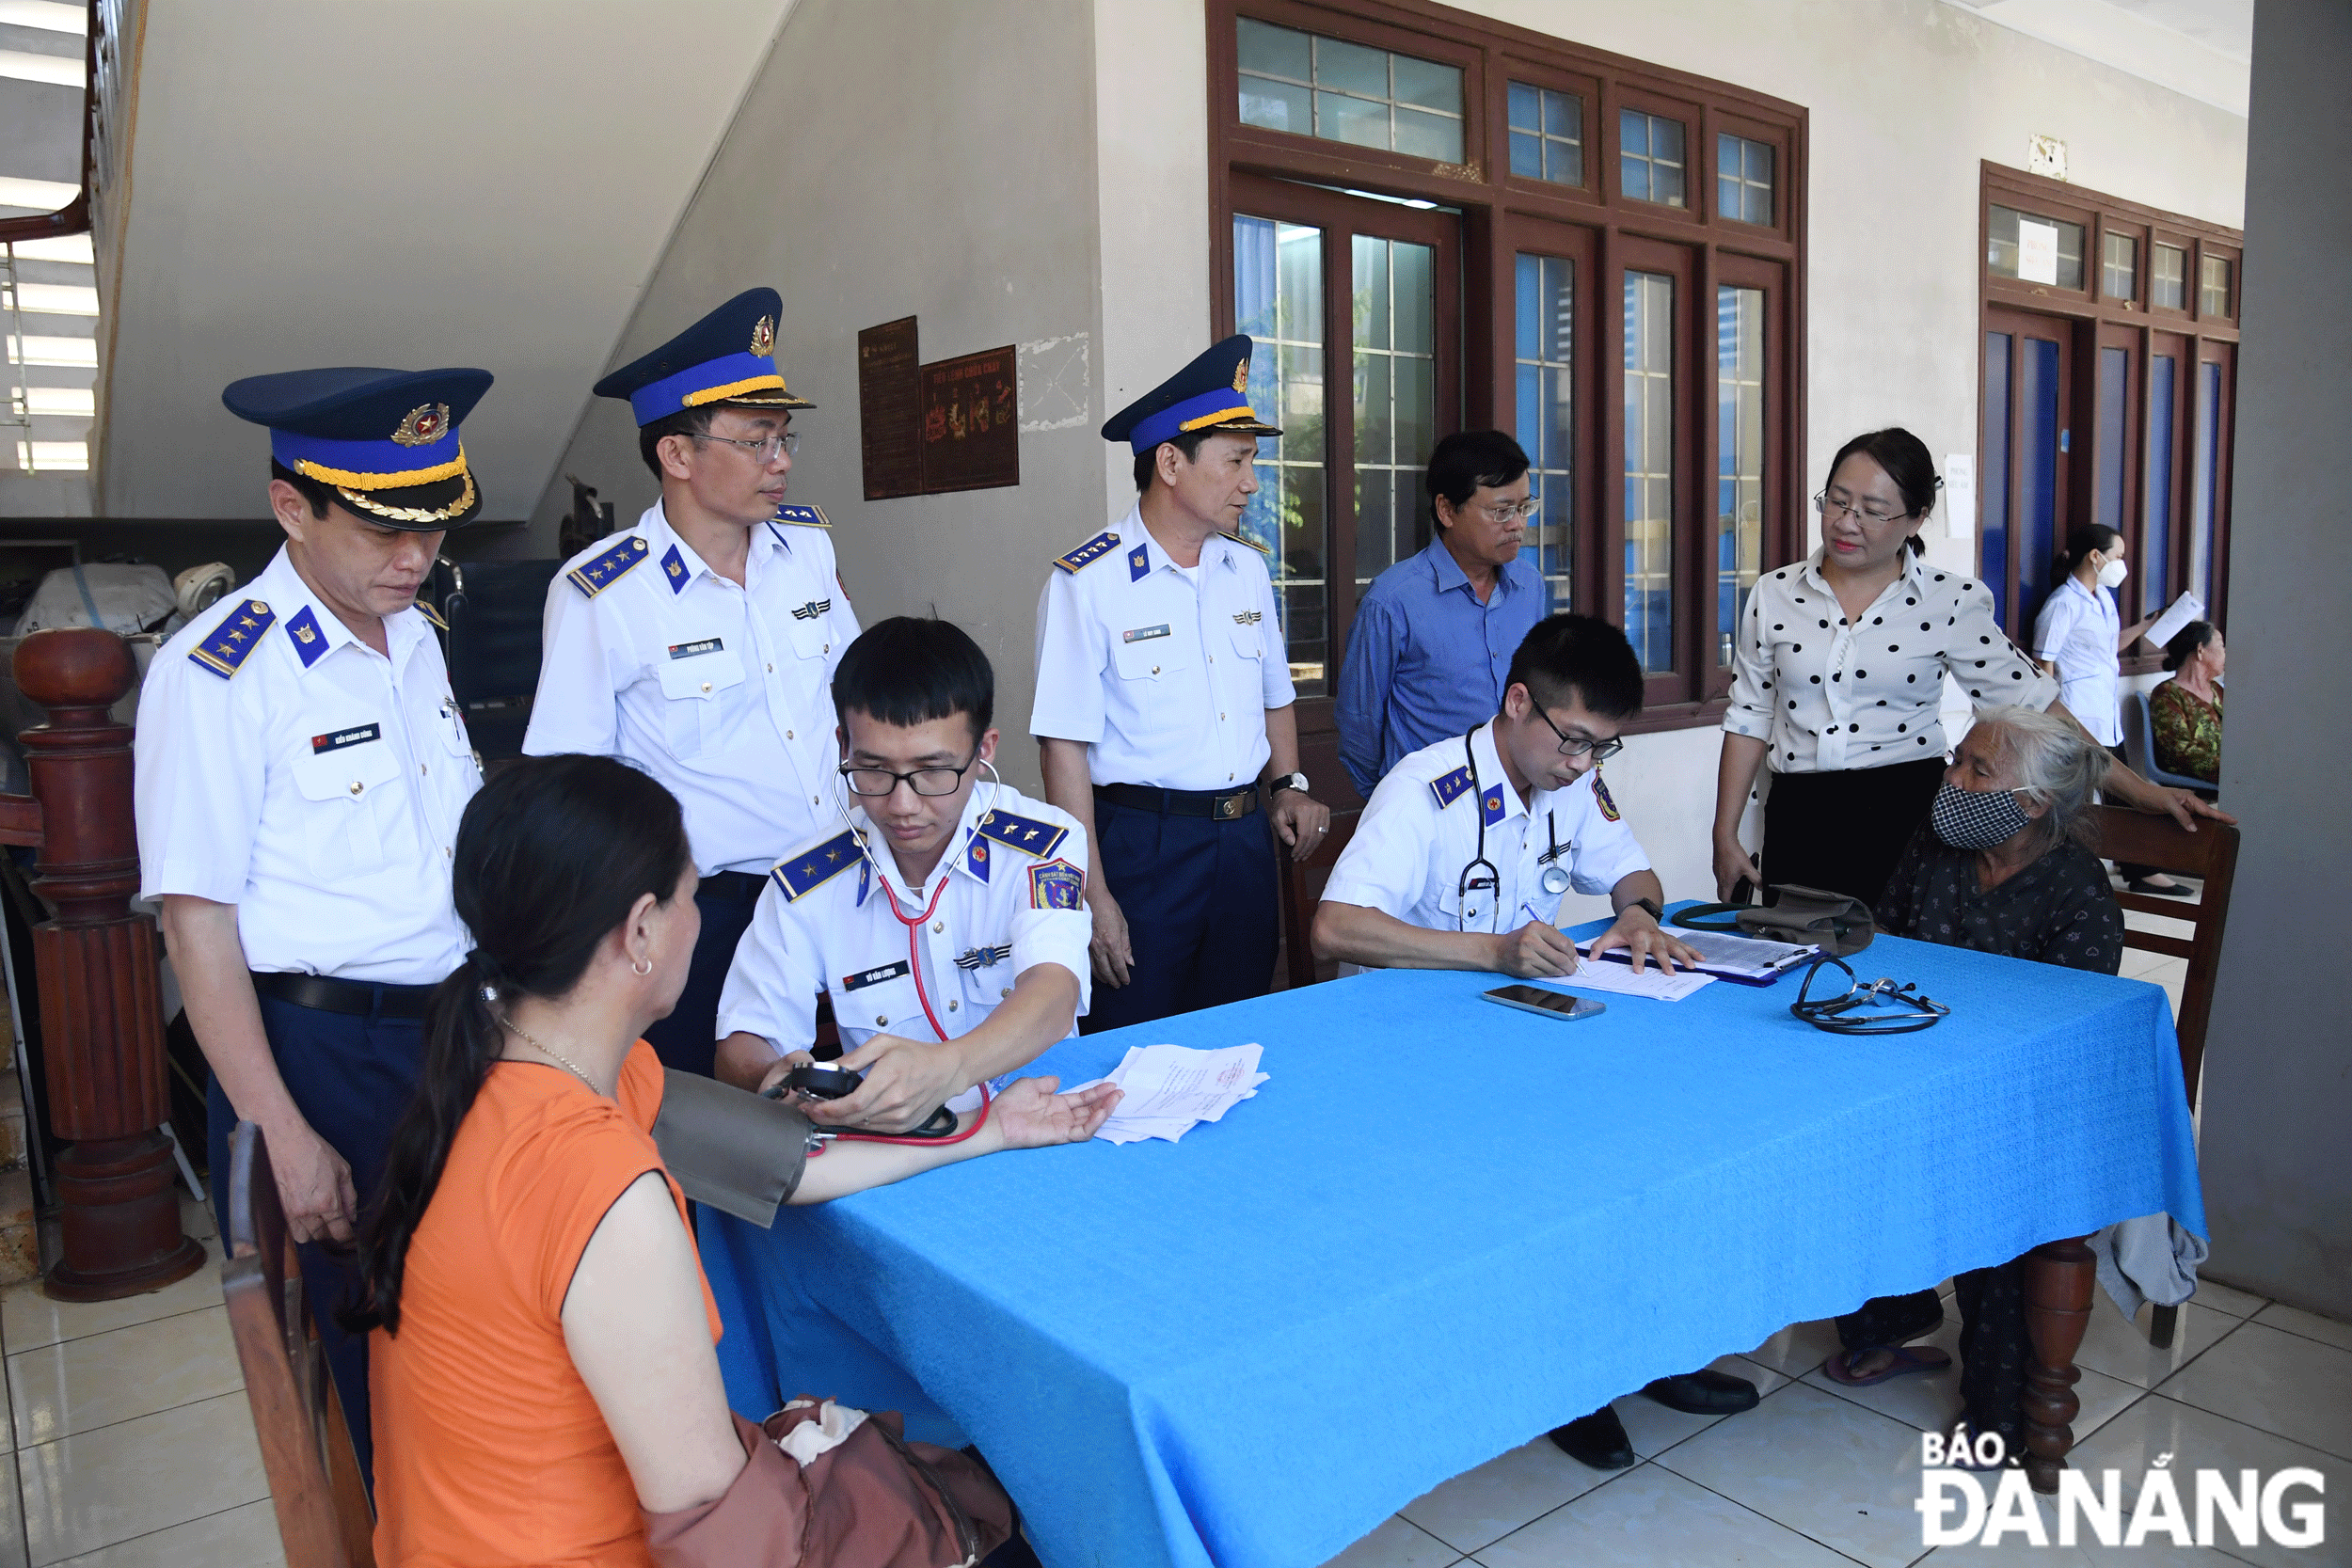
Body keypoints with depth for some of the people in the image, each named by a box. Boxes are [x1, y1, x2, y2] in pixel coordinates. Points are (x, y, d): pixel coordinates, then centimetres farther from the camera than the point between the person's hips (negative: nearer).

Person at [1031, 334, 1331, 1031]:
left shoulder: (1248, 569, 9)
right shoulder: (1087, 583, -11)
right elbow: (1064, 747, -13)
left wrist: (1287, 784, 3)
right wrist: (1092, 893, -15)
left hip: (1245, 837, 6)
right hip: (1142, 842, -6)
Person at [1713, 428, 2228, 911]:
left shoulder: (1949, 602, -1)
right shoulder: (1774, 595, 3)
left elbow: (2033, 706, -2)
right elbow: (1748, 719, 7)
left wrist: (2140, 791, -7)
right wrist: (1725, 836, 4)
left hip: (1909, 822, -1)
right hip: (1800, 823, 1)